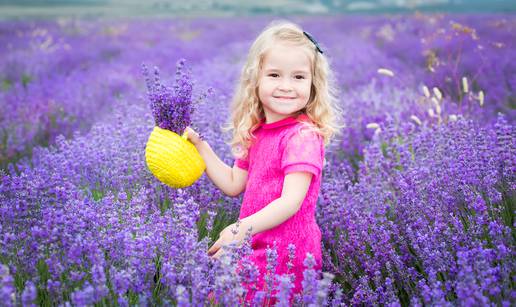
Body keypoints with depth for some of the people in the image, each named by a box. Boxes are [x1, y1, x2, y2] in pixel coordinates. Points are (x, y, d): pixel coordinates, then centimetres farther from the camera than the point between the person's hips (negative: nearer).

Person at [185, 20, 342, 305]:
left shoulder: (303, 135, -16)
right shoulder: (256, 133, 8)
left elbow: (291, 202, -23)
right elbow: (234, 184, 15)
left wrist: (242, 228, -30)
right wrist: (199, 146, 11)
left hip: (285, 253, -7)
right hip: (257, 246, 7)